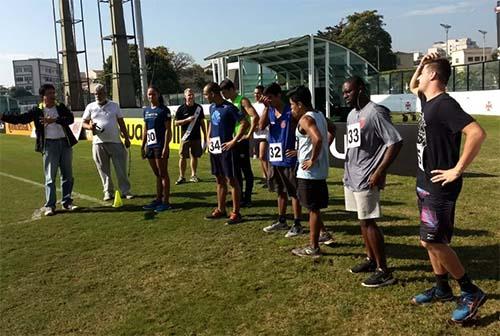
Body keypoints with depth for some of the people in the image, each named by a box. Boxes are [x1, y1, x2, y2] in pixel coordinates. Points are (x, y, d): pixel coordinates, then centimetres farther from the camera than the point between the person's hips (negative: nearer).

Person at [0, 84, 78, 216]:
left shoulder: (61, 107, 4)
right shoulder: (37, 111, 0)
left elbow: (71, 118, -11)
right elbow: (20, 118, -5)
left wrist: (54, 120, -23)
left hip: (65, 143, 3)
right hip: (49, 144, -3)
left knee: (68, 175, 9)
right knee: (50, 176, -2)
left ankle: (67, 202, 20)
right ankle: (49, 206, 3)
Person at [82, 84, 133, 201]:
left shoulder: (114, 105, 10)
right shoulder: (90, 107, 9)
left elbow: (121, 123, 12)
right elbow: (84, 123, 9)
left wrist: (126, 138, 6)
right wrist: (90, 127, -14)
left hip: (115, 142, 0)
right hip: (98, 143, 0)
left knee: (121, 168, -1)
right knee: (104, 170, 4)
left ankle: (125, 191, 6)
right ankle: (108, 192, 14)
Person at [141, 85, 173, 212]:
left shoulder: (164, 110, -6)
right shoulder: (146, 110, 13)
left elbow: (168, 130, -10)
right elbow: (145, 129, 18)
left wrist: (166, 146, -16)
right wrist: (143, 145, 14)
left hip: (160, 145, -7)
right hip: (150, 145, 7)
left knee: (163, 174, -1)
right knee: (157, 174, 13)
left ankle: (166, 202, 5)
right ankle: (158, 200, 20)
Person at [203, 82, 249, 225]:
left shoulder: (229, 108, -15)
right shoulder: (212, 107, 10)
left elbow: (245, 123, -20)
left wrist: (234, 141, -20)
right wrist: (208, 138, 14)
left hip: (226, 149, -8)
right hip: (214, 149, 8)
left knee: (231, 180, -2)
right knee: (219, 180, 15)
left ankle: (236, 213, 5)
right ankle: (220, 210, 26)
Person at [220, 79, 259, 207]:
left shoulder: (242, 101, -11)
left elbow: (255, 117, -24)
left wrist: (249, 134, -21)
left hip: (242, 141, -8)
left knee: (246, 170, 0)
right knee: (236, 170, 13)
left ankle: (247, 198, 7)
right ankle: (239, 197, 22)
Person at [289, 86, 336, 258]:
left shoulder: (305, 119, -18)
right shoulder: (319, 115, 11)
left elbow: (318, 139, -34)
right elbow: (332, 129, 27)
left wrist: (312, 160, -22)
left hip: (309, 171, -9)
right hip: (320, 170, 9)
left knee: (313, 208, 0)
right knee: (314, 206, 23)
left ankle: (313, 247, 11)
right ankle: (324, 234, 33)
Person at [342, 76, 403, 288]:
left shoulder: (375, 112, -16)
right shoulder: (352, 114, 13)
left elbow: (396, 142, -20)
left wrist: (379, 172, -22)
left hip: (366, 179, -9)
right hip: (351, 177, 9)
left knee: (368, 222, -6)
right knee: (362, 221, 16)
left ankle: (384, 271, 4)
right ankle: (371, 260, 30)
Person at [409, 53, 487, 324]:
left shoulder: (445, 104, -20)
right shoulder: (429, 100, 9)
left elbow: (477, 133, -31)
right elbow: (412, 87, 31)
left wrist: (457, 170, -25)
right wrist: (421, 65, 12)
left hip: (439, 187, -9)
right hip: (425, 184, 10)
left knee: (432, 242, -6)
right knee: (432, 240, 15)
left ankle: (471, 292, 8)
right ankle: (442, 289, 29)